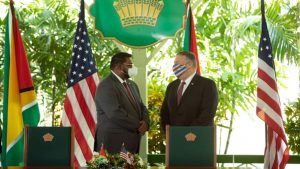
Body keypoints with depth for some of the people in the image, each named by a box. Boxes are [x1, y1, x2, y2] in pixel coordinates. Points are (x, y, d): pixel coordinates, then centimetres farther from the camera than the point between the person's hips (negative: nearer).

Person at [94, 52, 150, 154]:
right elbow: (115, 113, -19)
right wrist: (138, 126, -12)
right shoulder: (106, 86, -10)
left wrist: (145, 122, -1)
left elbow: (142, 107, 21)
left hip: (132, 142, 8)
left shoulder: (132, 85, 19)